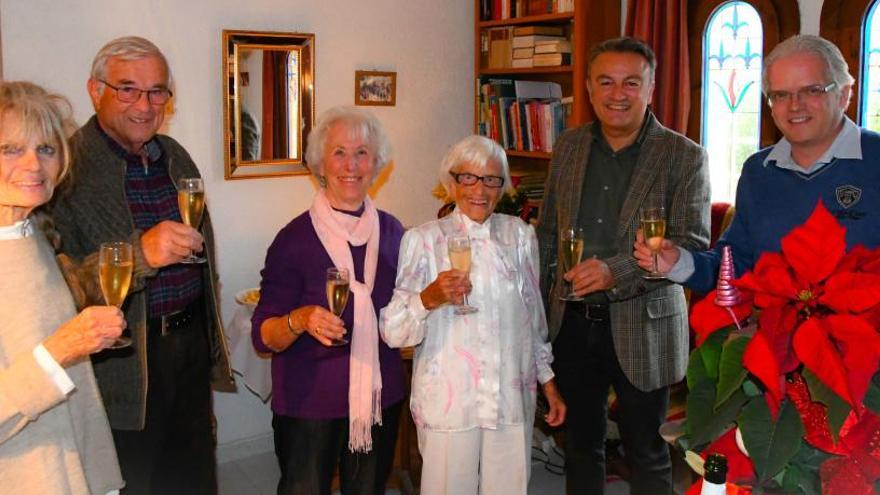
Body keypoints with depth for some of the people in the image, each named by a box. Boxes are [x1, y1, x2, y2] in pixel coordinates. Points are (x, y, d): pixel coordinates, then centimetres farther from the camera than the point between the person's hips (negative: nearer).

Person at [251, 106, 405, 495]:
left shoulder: (391, 231, 0)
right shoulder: (294, 239, -12)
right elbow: (263, 337, -11)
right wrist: (300, 320, -30)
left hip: (381, 398, 4)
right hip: (309, 404, -4)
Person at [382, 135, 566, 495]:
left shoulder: (520, 235, 7)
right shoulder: (423, 240, -4)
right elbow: (392, 332, -9)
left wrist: (548, 381, 16)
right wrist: (429, 299, -26)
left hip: (513, 399, 3)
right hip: (448, 402, -3)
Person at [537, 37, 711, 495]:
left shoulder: (684, 157, -8)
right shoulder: (568, 147, 5)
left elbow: (694, 246, -16)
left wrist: (615, 271, -29)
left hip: (641, 328, -4)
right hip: (572, 324, 4)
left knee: (645, 453, 12)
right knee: (580, 444, 18)